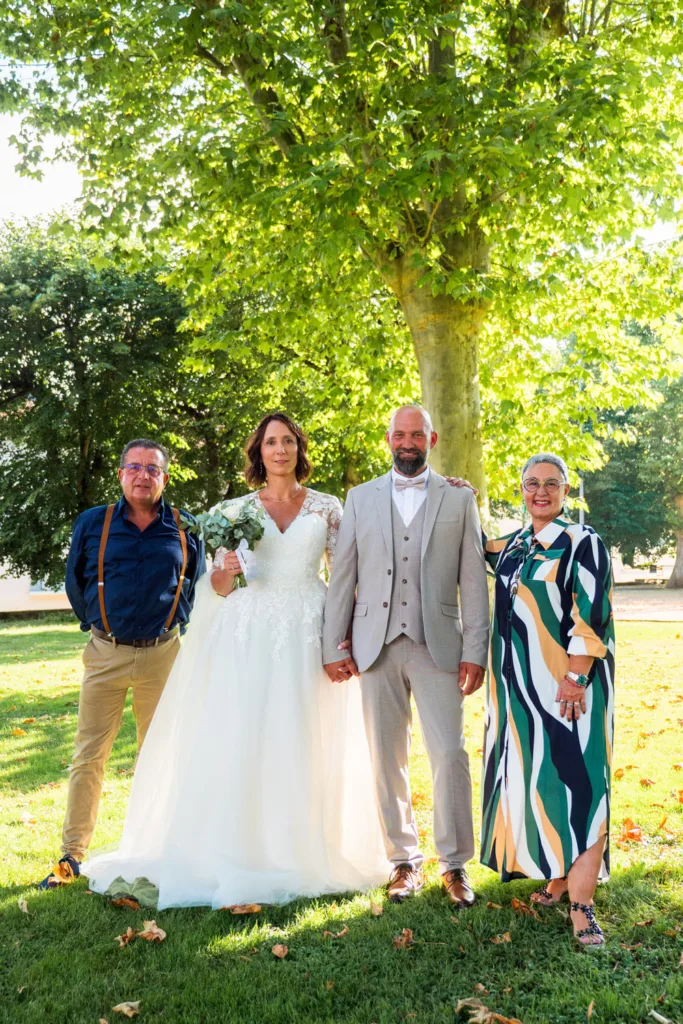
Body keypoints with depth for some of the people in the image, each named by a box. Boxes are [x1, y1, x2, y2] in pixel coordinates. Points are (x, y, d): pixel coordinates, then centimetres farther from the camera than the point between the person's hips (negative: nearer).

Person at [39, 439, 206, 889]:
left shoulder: (186, 529, 3)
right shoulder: (92, 523, 2)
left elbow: (197, 583, 15)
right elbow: (75, 581, 13)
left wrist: (174, 626, 10)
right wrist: (98, 624, 12)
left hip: (163, 654, 1)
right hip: (105, 654, 0)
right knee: (89, 756, 1)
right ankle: (72, 855, 10)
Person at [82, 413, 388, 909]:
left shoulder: (327, 508, 6)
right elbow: (219, 587, 7)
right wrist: (227, 569, -16)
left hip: (308, 633, 0)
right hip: (250, 633, 1)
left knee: (305, 747, 3)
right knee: (240, 742, -2)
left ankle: (302, 851, 17)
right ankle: (243, 851, 9)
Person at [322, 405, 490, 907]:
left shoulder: (460, 499, 8)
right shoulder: (361, 498, 11)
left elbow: (474, 580, 3)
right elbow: (343, 577, 9)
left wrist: (476, 651, -3)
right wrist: (333, 646, 3)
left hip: (437, 645, -1)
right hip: (376, 647, 2)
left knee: (450, 753, -5)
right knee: (387, 759, 6)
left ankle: (455, 864, 11)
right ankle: (405, 862, 20)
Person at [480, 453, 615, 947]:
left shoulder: (582, 541, -7)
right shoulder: (511, 545, 12)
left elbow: (592, 616, -13)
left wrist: (575, 678, -19)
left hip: (567, 684, -7)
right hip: (521, 688, 7)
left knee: (576, 782, -7)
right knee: (530, 778, 11)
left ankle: (581, 905, -3)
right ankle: (555, 878, 25)